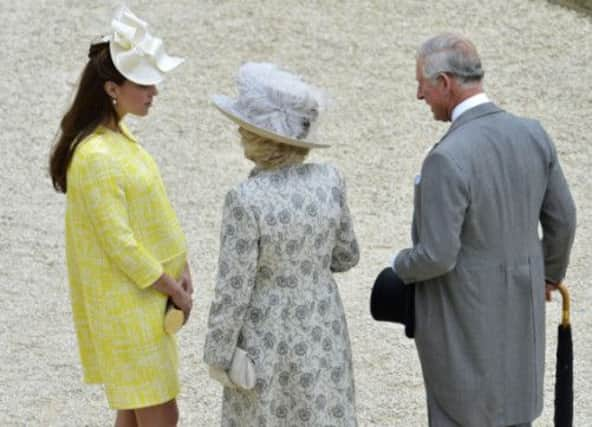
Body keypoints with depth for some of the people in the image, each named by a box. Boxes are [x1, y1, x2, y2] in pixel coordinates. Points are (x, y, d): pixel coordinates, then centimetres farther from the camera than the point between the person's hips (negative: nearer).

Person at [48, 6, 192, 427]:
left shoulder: (119, 136, 6)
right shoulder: (96, 157, -24)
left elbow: (154, 212, 12)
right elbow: (118, 243, -22)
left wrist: (181, 269, 2)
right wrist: (174, 291, -12)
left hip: (144, 298, 9)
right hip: (125, 307, -9)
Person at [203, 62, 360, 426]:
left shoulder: (246, 201, -25)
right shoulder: (329, 180, -11)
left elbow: (233, 291, -19)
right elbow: (345, 256, 3)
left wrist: (217, 354, -5)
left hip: (266, 338, -4)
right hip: (322, 329, 4)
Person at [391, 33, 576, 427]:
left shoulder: (447, 159, -30)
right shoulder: (531, 134, -8)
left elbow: (437, 257, -27)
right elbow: (560, 218, 2)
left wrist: (404, 266, -3)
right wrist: (551, 270, 23)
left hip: (460, 310, -6)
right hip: (516, 302, 6)